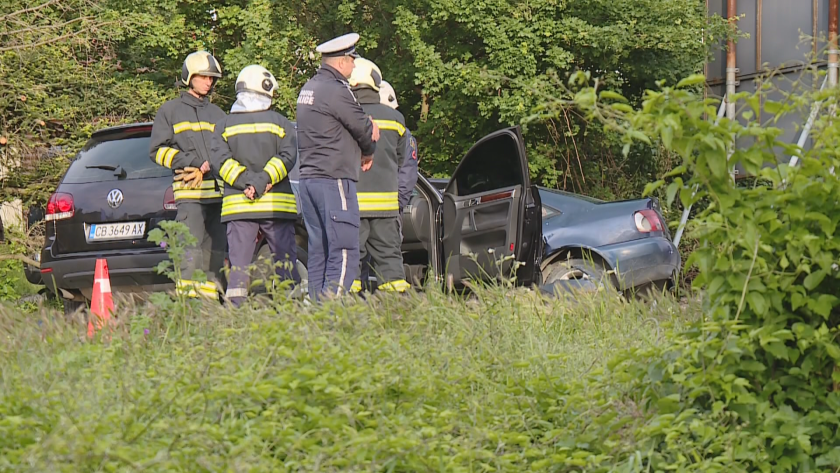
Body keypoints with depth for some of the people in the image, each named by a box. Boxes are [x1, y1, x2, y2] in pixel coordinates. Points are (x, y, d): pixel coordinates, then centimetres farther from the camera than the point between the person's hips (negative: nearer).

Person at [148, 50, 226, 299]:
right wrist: (195, 163, -9)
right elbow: (158, 150, 2)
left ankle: (210, 301, 9)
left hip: (218, 191, 5)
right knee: (190, 252, -15)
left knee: (215, 251, 4)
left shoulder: (217, 114, 25)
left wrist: (212, 164, -4)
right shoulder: (170, 110, 11)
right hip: (190, 194, -5)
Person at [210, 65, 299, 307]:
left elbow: (220, 161, -4)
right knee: (284, 260, 4)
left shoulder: (224, 125, 8)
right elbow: (287, 157, -9)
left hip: (237, 204, 1)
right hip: (277, 204, -1)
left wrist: (246, 181, -10)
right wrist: (262, 180, -14)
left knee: (238, 263, 1)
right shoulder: (280, 123, 4)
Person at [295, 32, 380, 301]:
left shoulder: (308, 89, 17)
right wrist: (368, 153, 14)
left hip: (308, 178, 9)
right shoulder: (336, 90, -13)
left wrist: (366, 126, 0)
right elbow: (365, 130, -7)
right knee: (344, 254, -10)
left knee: (318, 253, 11)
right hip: (334, 180, -9)